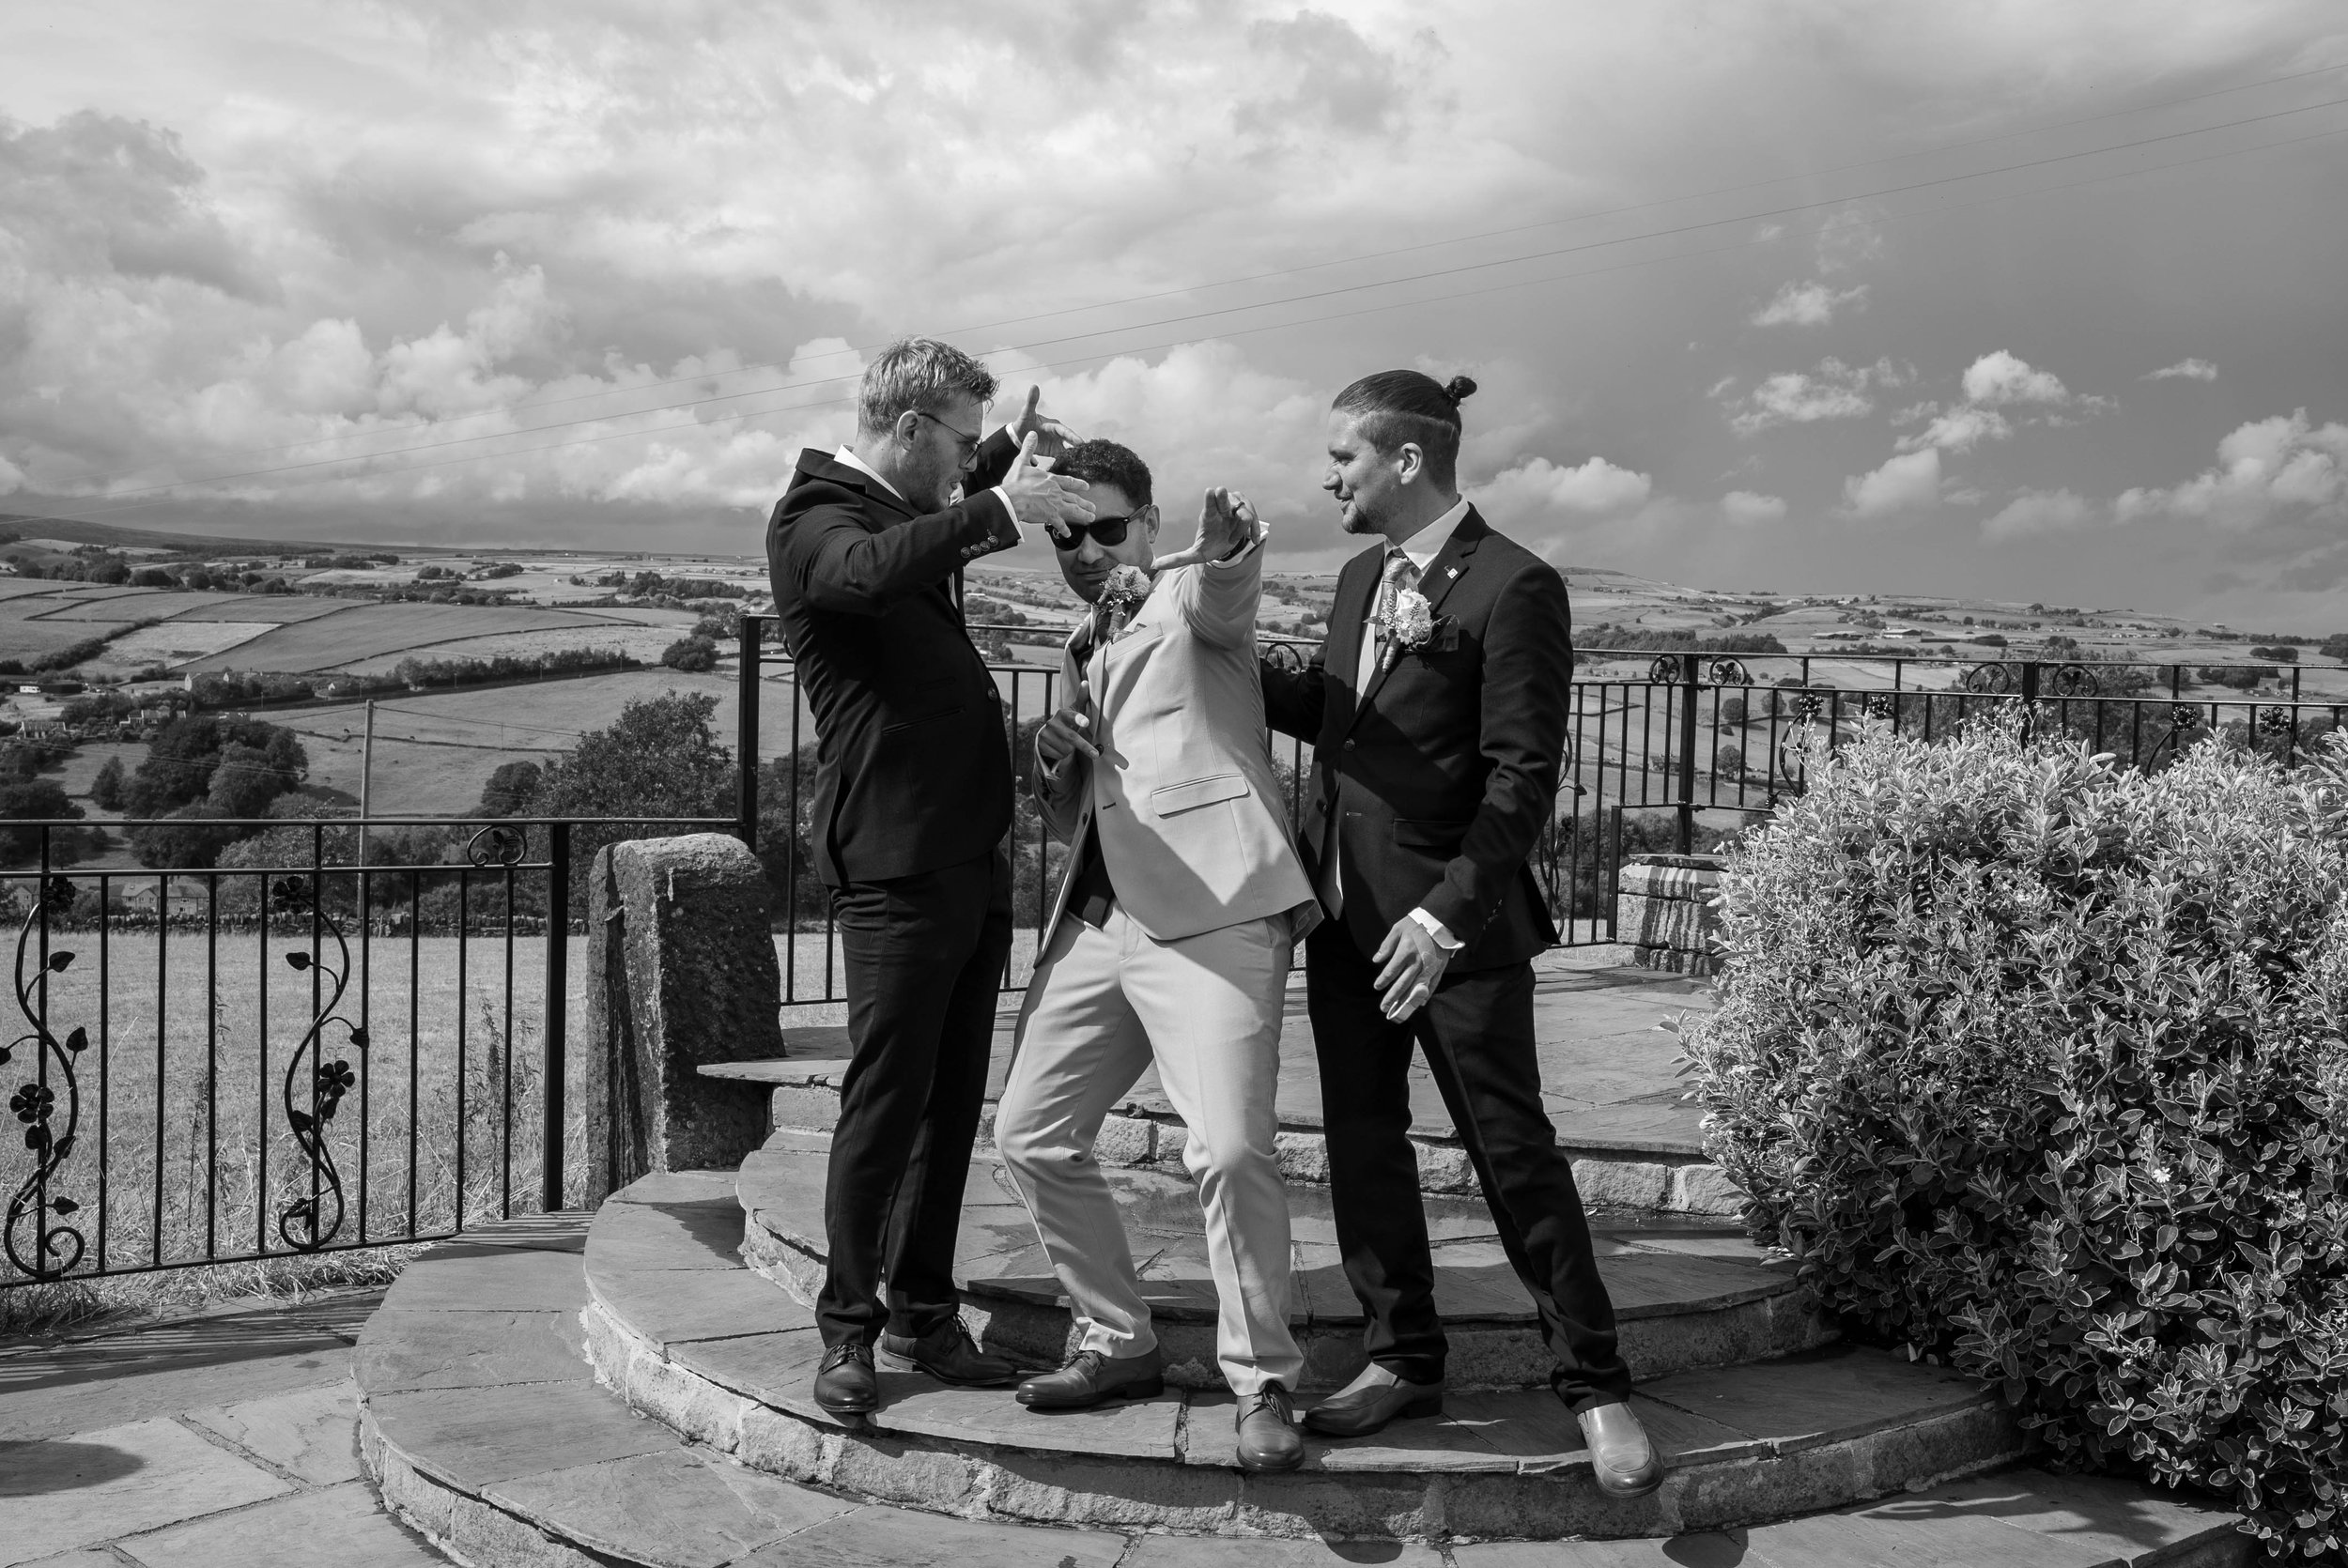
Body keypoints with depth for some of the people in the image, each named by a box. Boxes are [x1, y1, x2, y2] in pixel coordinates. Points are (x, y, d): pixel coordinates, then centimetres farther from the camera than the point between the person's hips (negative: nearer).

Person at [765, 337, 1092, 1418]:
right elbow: (871, 570, -33)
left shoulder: (903, 514, 19)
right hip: (894, 863, -9)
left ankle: (924, 1315, 20)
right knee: (884, 1099, -3)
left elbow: (931, 540, 44)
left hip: (970, 858, 9)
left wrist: (1005, 463, 31)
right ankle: (849, 1330, 9)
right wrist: (998, 508, -36)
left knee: (952, 1100, 11)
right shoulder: (812, 521, -8)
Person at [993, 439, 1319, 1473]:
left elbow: (1225, 589, -23)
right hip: (1099, 918, 8)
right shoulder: (1078, 654, 24)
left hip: (1212, 911, -8)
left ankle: (1263, 1382, 0)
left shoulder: (1189, 592, 4)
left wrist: (1228, 550, -47)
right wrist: (1054, 765, 4)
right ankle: (1118, 1343, 24)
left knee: (1229, 1150, -18)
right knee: (1031, 1134, 8)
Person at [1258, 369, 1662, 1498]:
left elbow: (1522, 776, -16)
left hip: (1452, 919, -7)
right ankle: (1401, 1360, 24)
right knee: (1361, 1138, 11)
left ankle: (1592, 1382, 13)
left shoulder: (1512, 586, -13)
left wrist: (1449, 915, -22)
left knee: (1511, 1147, 0)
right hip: (1344, 906, 8)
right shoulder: (1361, 577, 12)